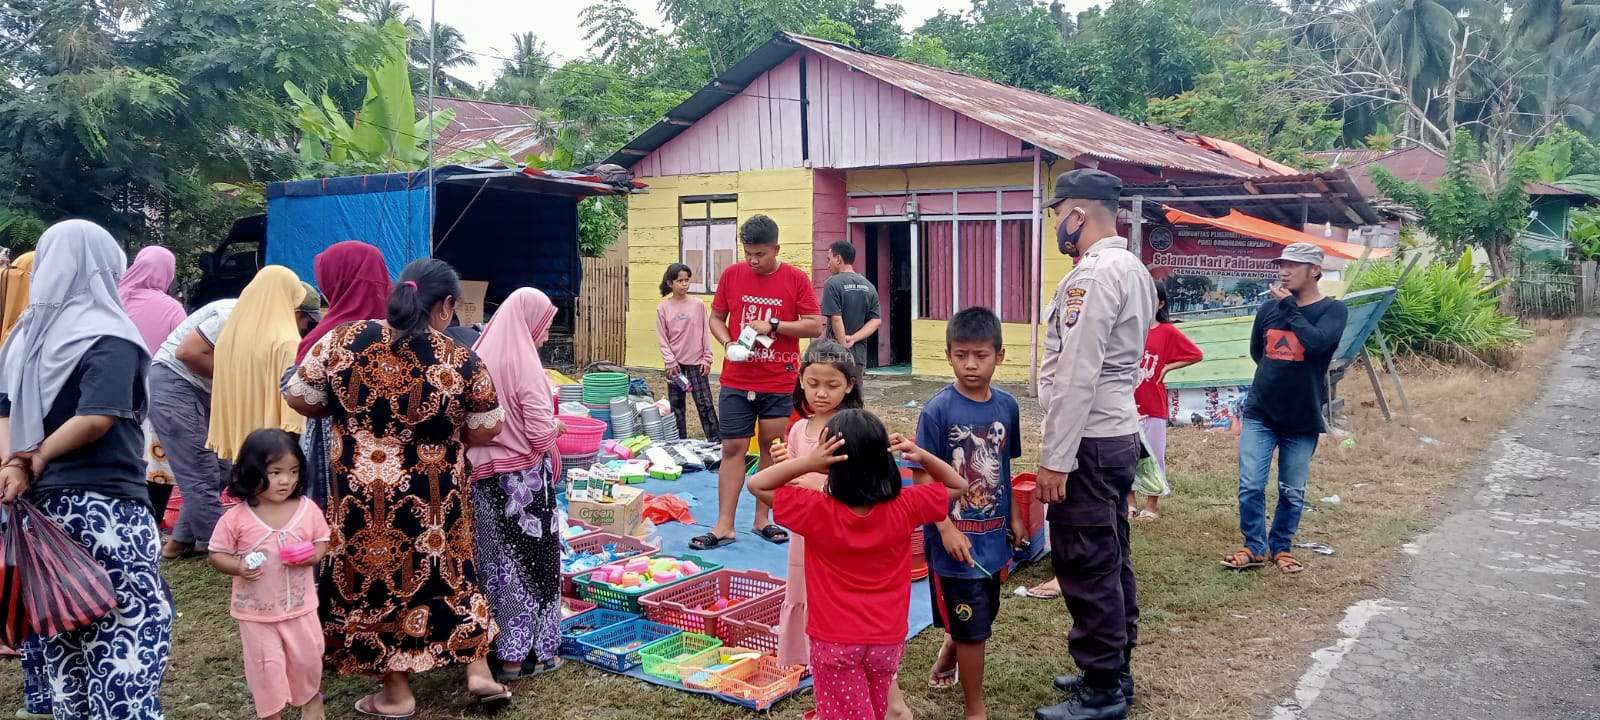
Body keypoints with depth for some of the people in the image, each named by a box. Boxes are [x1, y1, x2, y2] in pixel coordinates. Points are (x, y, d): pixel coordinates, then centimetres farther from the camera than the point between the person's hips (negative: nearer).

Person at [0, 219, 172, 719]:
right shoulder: (108, 337, -11)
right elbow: (96, 418, -20)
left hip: (43, 500, 7)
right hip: (103, 504, -7)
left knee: (59, 625, 14)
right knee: (133, 622, 0)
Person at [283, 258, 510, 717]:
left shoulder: (343, 340, -8)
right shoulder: (461, 361, -12)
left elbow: (299, 398, 0)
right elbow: (486, 431, -3)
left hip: (360, 491, 0)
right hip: (434, 496, 0)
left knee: (372, 576, 16)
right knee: (447, 571, 21)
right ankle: (479, 671, 24)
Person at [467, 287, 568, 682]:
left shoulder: (481, 357, 2)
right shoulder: (525, 365, -18)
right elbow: (540, 435, -20)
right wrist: (556, 425, -1)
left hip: (484, 475, 6)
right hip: (524, 479, -6)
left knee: (497, 556, 17)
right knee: (530, 559, 6)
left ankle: (495, 640, 29)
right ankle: (522, 653, 13)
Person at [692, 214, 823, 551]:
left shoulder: (796, 279, -4)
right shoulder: (731, 275, 1)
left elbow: (815, 326, -5)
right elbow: (716, 318, 9)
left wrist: (773, 325, -16)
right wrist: (728, 344, -10)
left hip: (780, 384, -1)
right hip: (736, 382, 1)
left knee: (772, 448, 7)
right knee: (732, 449, 1)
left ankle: (762, 519, 20)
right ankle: (724, 526, 5)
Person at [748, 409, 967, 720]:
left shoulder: (818, 512, -22)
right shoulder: (904, 507, -16)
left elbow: (757, 485, -14)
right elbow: (958, 486, -1)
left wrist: (807, 462, -27)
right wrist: (921, 456, -15)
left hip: (833, 640, -2)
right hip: (887, 638, 3)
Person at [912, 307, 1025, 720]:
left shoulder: (1007, 406, 0)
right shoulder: (938, 410, -15)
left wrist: (1014, 517, 12)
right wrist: (947, 529, -18)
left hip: (993, 535, 6)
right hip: (955, 538, -5)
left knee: (982, 616, 21)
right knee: (972, 627, 4)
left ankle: (945, 662, 51)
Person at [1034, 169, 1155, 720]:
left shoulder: (1094, 274, -19)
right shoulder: (1132, 269, 13)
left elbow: (1076, 376, -23)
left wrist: (1055, 458, -20)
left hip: (1089, 442, -10)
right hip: (1118, 433, 10)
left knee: (1085, 569, -2)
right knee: (1110, 561, 17)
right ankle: (1113, 672, 28)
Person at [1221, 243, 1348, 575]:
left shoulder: (1333, 310, -6)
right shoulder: (1268, 308, 4)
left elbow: (1316, 342, -25)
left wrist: (1289, 307, -16)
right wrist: (1276, 376, 11)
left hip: (1302, 420, -2)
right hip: (1259, 413, 2)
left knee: (1292, 492, 8)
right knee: (1250, 486, -1)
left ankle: (1281, 548, 24)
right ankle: (1255, 547, 13)